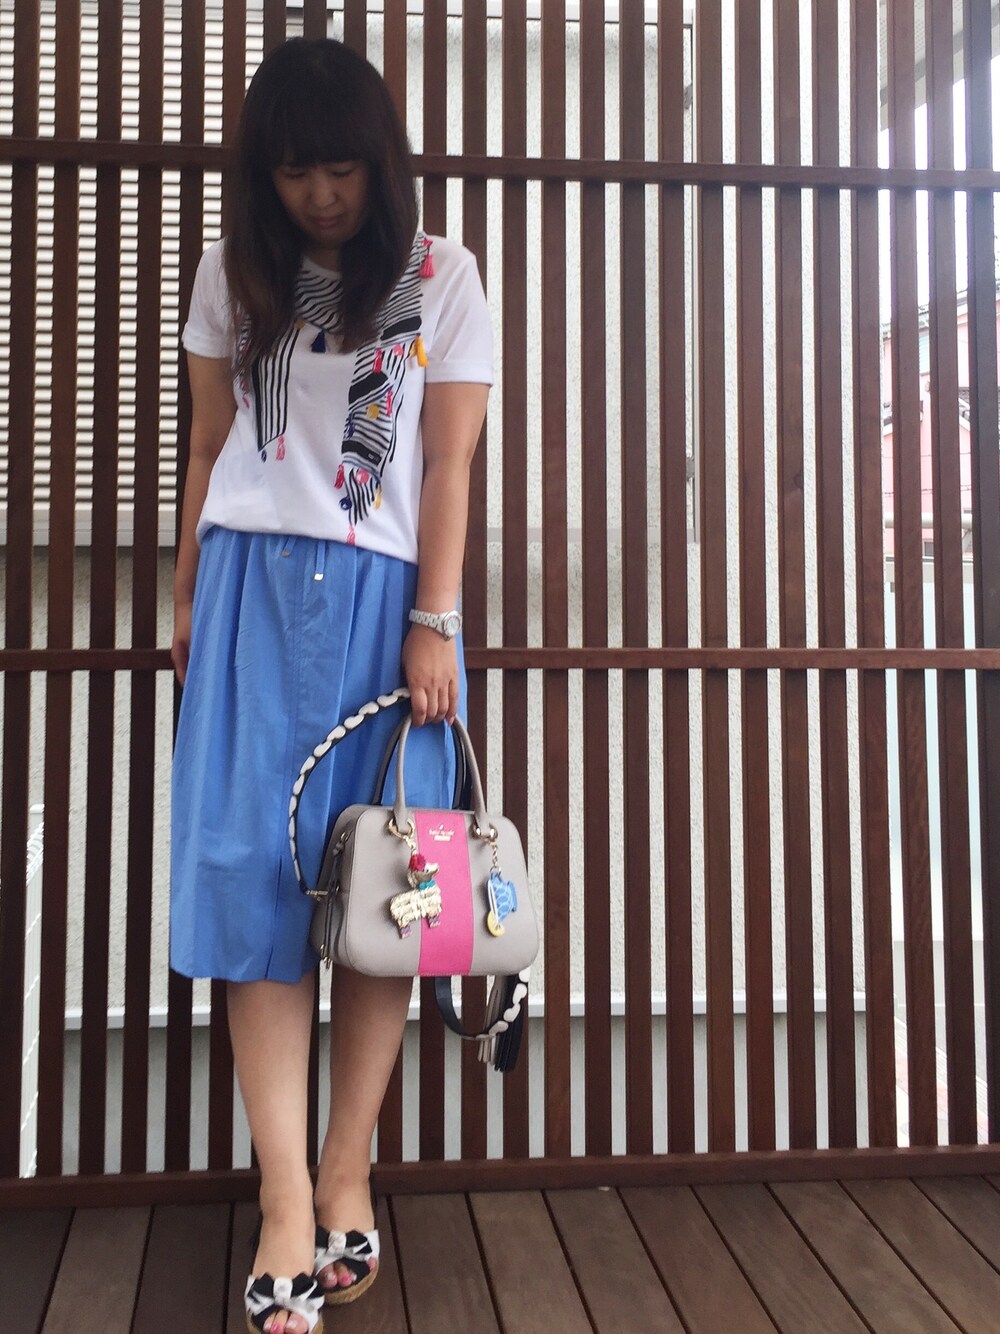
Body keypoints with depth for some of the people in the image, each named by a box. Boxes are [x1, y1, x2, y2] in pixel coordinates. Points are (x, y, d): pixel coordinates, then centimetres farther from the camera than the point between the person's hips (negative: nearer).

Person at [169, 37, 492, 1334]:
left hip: (382, 596, -1)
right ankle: (288, 1201, -2)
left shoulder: (440, 277, 6)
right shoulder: (233, 273, 12)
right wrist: (188, 600, 11)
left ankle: (345, 1177, 11)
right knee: (251, 873, -7)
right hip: (254, 588, 2)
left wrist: (433, 622, -6)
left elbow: (447, 461, 0)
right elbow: (209, 447, 13)